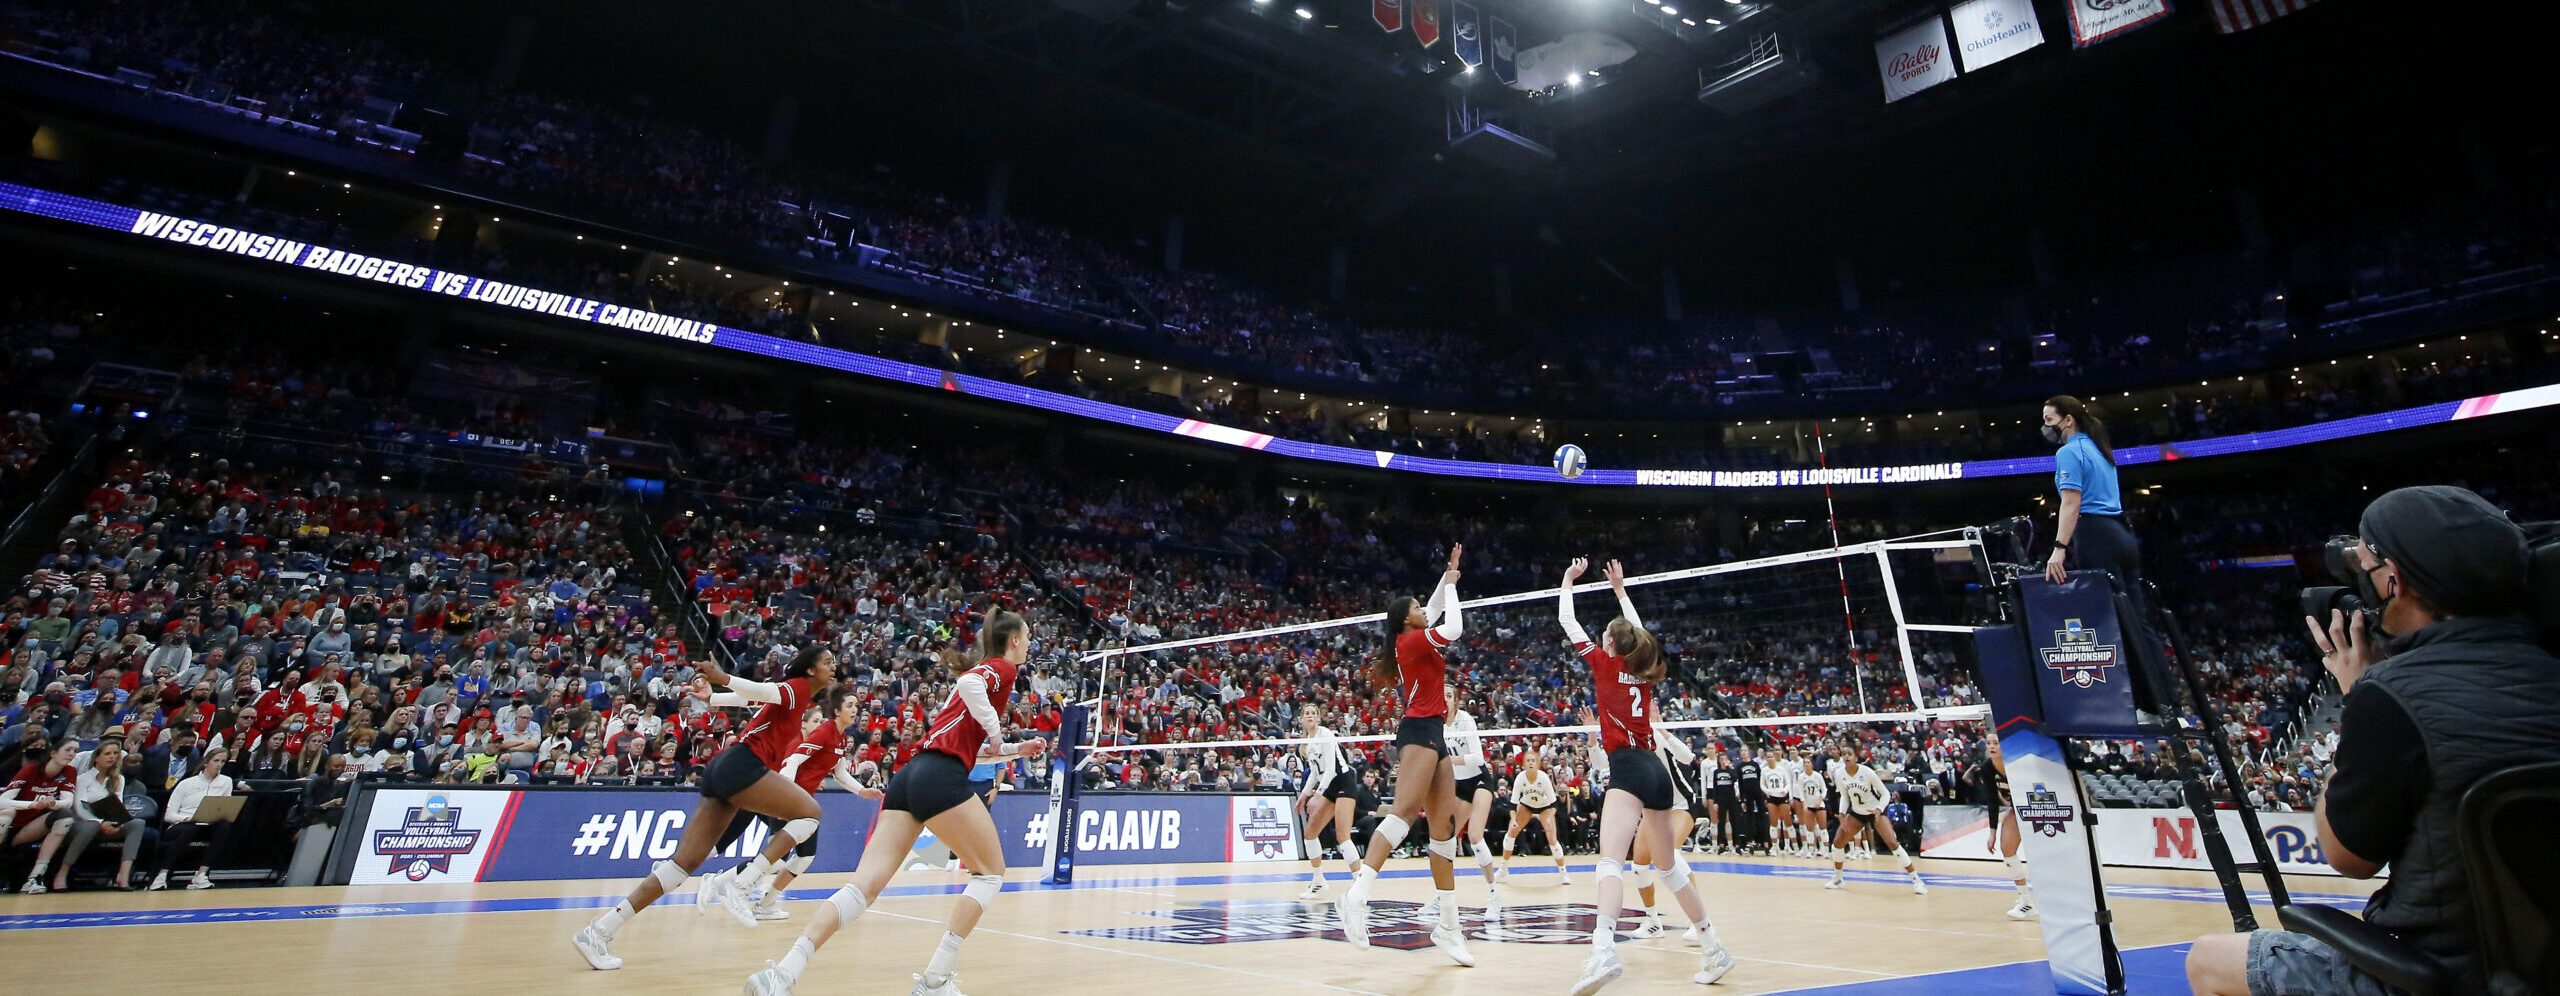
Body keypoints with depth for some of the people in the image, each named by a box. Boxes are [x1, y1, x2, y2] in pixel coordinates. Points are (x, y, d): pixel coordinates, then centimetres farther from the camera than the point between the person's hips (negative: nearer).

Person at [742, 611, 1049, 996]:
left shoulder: (982, 667, 28)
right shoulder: (1003, 667, 2)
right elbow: (969, 684, -24)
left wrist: (1019, 749, 30)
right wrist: (995, 727, -14)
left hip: (909, 776, 8)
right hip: (941, 778, -8)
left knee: (865, 884, 1)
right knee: (990, 872, 7)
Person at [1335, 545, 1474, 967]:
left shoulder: (1415, 640, 20)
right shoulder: (1412, 639, -4)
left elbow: (1436, 608, 36)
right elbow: (1454, 629, -17)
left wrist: (1449, 574, 34)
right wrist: (1451, 584, -3)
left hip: (1433, 735, 9)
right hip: (1419, 730, -9)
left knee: (1446, 826, 5)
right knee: (1405, 810, -25)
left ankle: (1449, 927, 6)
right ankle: (1357, 894, -34)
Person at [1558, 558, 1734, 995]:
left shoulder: (1604, 663, 1)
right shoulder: (1644, 670, 16)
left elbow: (1567, 621, 10)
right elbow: (1636, 629, 36)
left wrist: (1568, 580, 23)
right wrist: (1619, 588, 46)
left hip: (1629, 767, -7)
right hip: (1657, 769, 7)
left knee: (1610, 861, -23)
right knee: (1669, 865, 21)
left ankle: (1603, 951, -41)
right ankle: (1714, 949, 27)